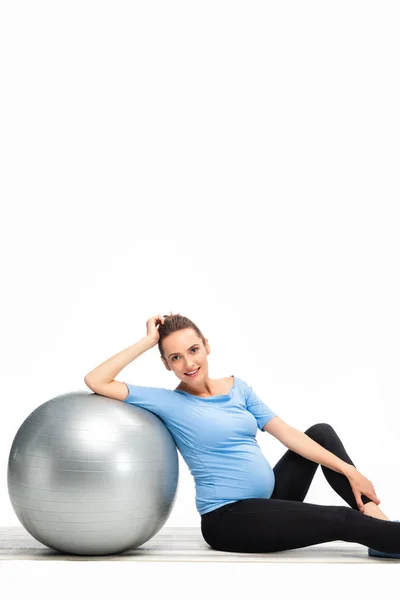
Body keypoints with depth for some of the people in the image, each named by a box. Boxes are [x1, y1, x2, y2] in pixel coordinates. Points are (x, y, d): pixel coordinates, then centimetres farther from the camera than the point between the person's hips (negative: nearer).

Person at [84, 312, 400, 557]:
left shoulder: (237, 387, 8)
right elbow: (96, 382, -16)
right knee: (343, 519, -20)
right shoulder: (167, 402, -7)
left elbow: (288, 434, 4)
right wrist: (148, 341, -12)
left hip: (269, 500, 7)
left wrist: (349, 471, -2)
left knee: (321, 432, 0)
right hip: (229, 519, -7)